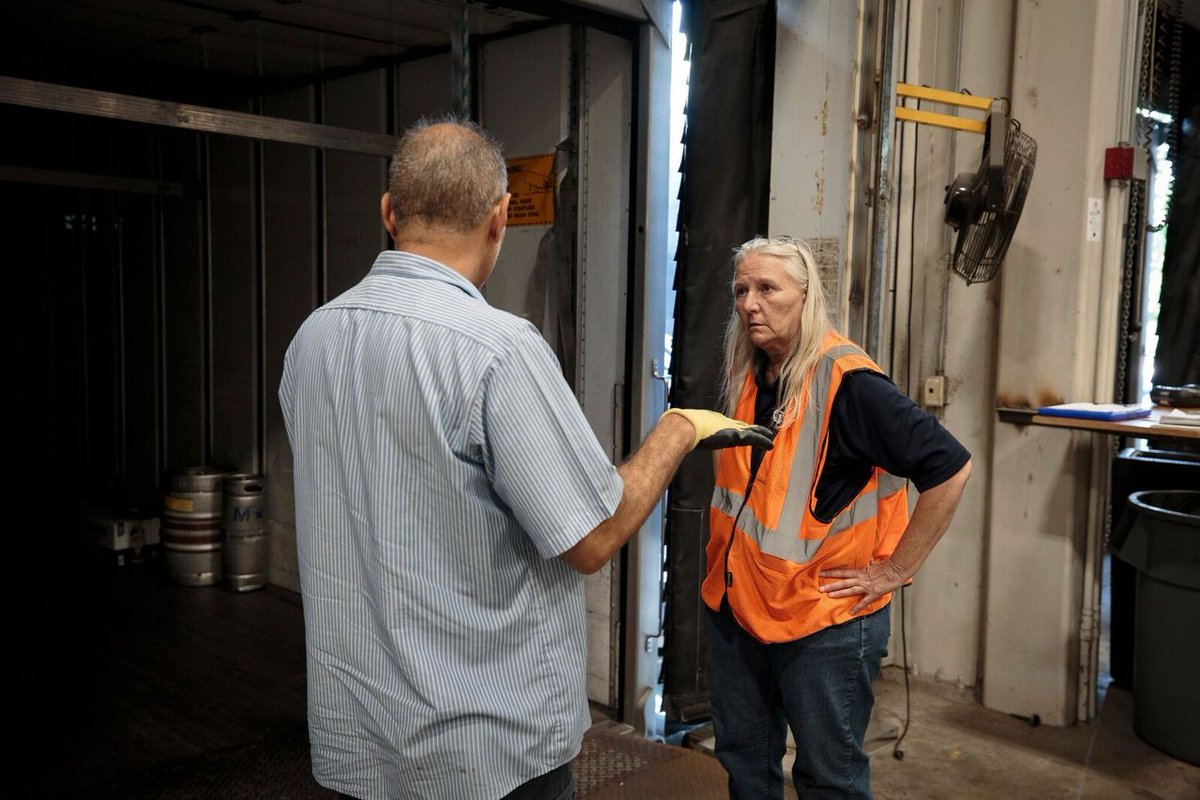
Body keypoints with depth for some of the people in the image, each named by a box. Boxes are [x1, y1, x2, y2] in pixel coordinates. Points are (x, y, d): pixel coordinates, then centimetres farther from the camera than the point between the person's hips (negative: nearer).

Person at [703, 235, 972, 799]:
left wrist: (894, 570, -18)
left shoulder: (846, 382, -19)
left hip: (824, 620, -7)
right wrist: (726, 551, 12)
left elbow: (949, 468, -22)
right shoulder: (744, 377, 4)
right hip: (736, 604, 7)